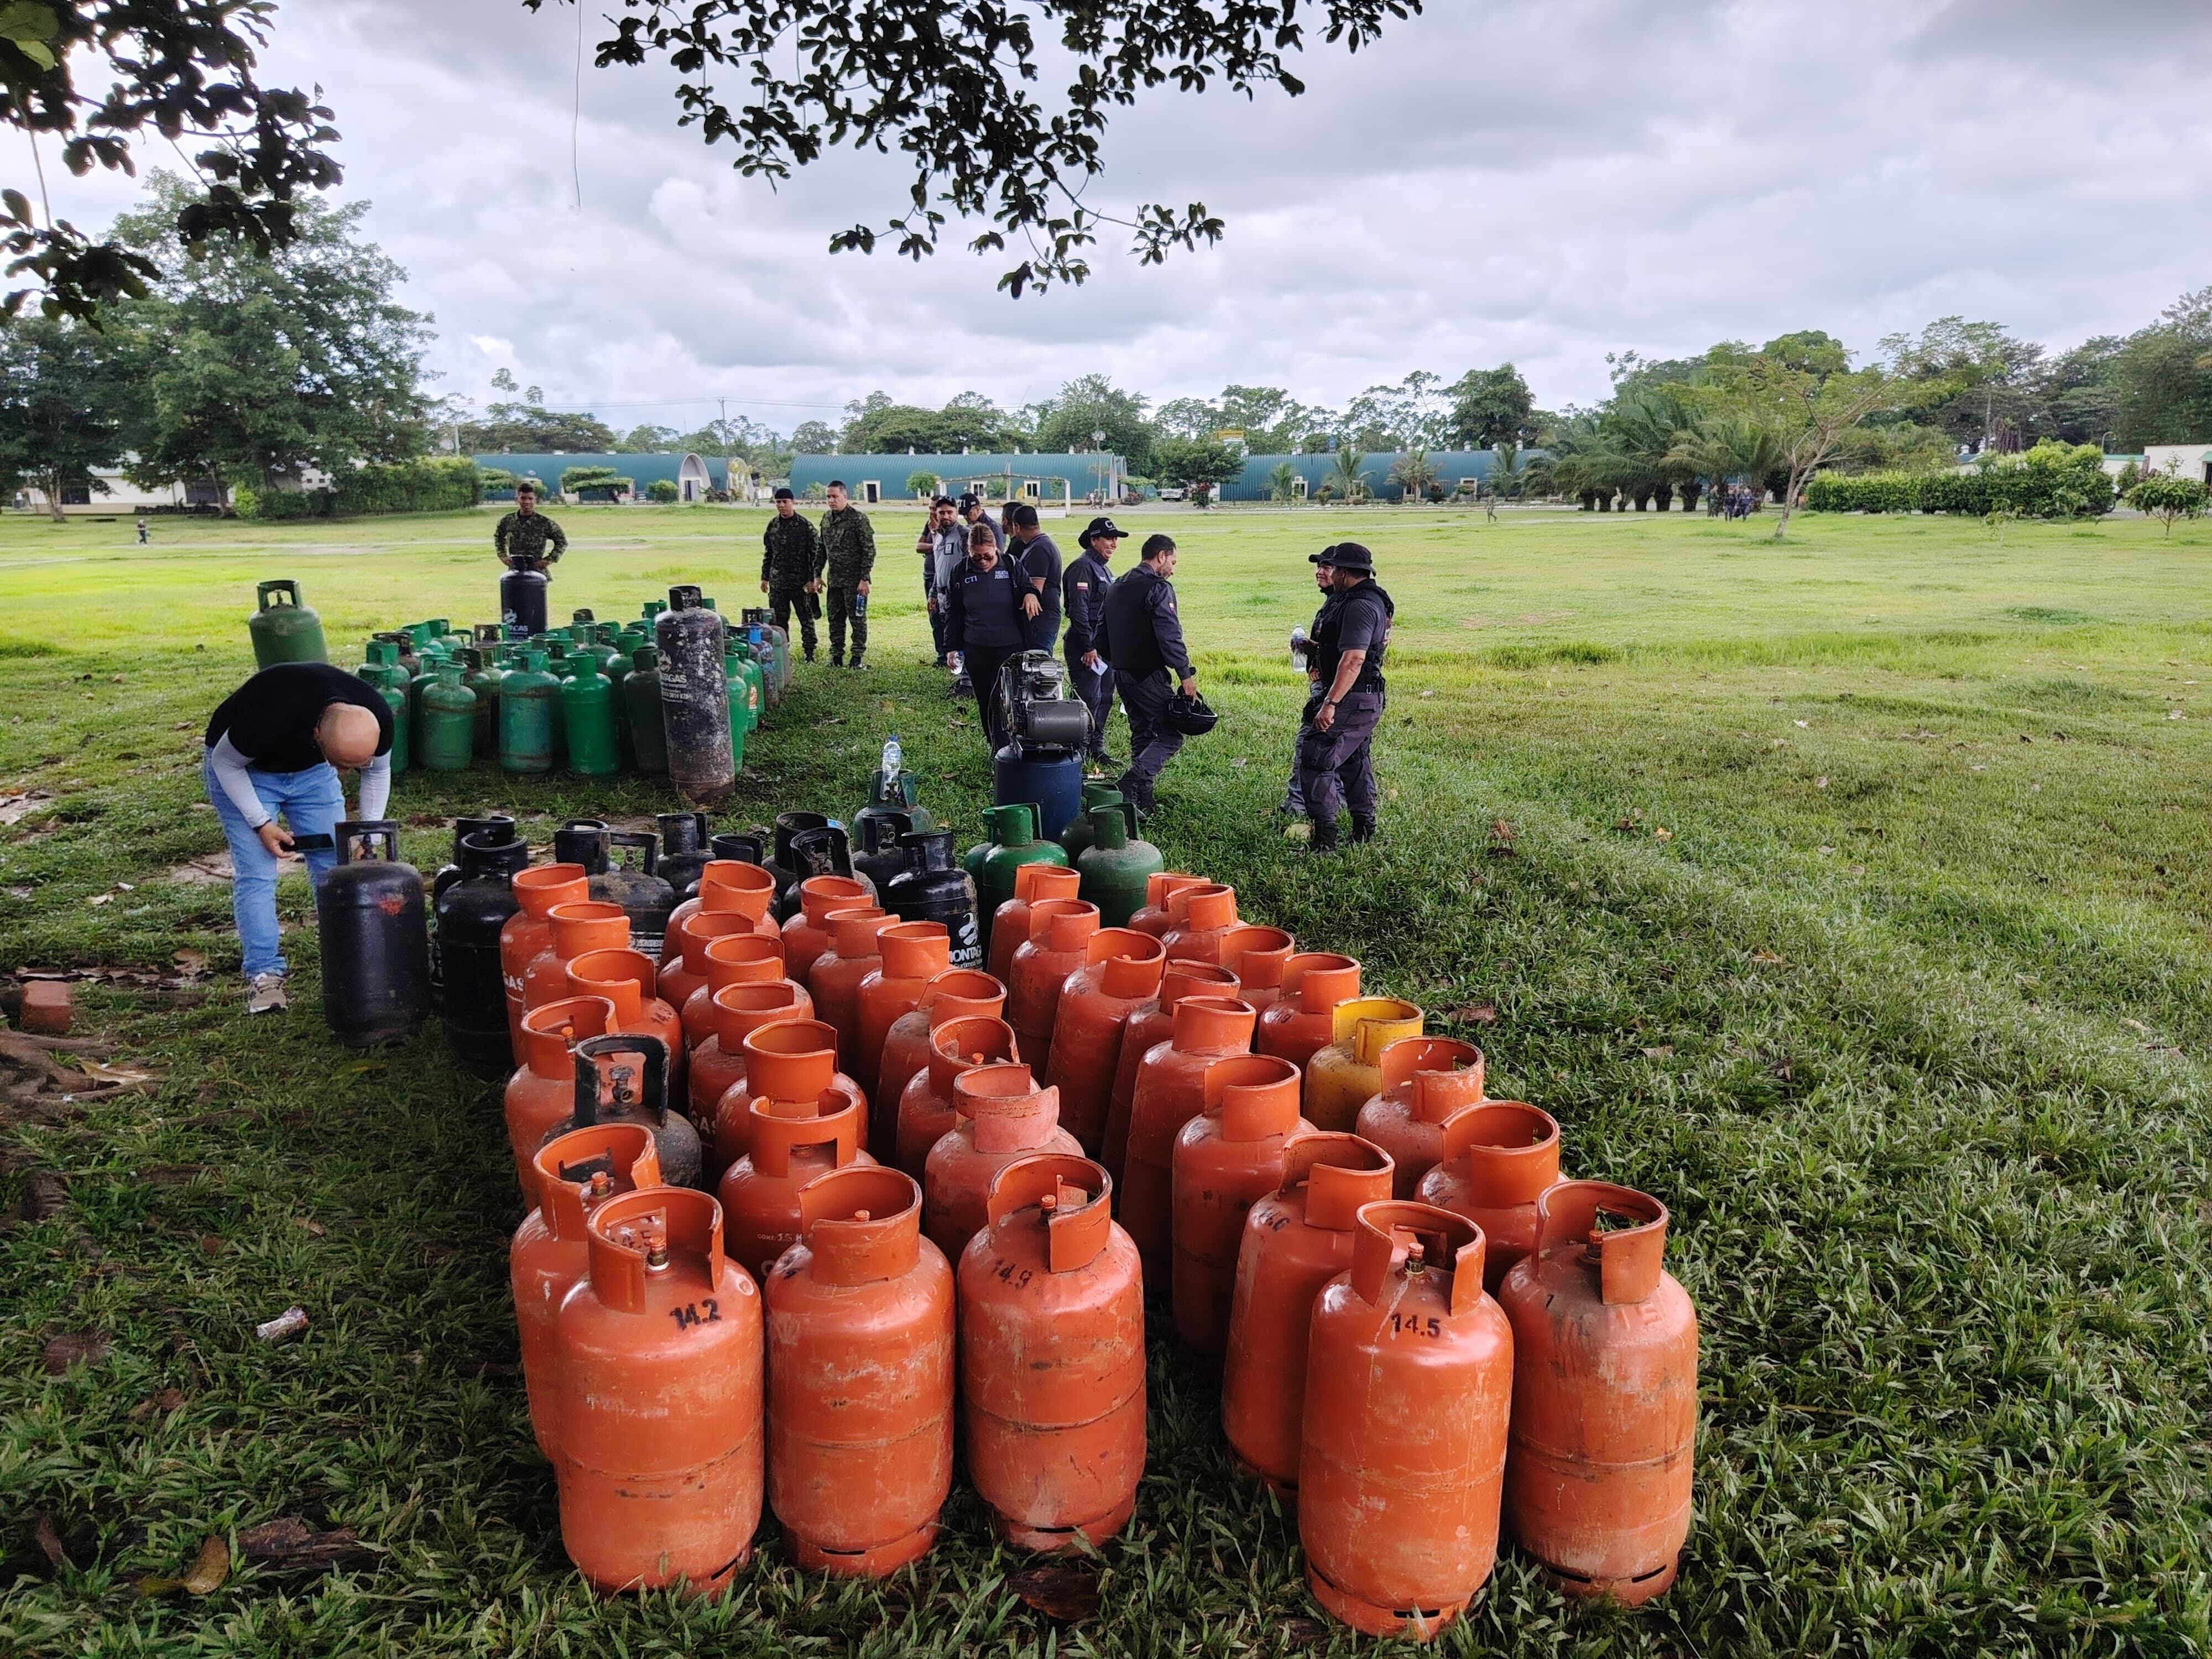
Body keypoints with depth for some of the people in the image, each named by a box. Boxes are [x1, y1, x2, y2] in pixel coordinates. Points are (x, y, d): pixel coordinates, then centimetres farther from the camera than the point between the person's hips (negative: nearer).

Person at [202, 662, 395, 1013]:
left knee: (335, 866, -1)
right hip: (243, 768, -4)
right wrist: (261, 824, -23)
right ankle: (265, 975, -7)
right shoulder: (268, 716, -43)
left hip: (310, 769, 4)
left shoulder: (377, 719, -28)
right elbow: (226, 763, -21)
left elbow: (378, 772, -5)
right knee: (255, 874, -12)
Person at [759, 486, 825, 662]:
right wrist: (765, 578, 14)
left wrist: (814, 579, -11)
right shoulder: (773, 526, 9)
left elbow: (817, 553, -5)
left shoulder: (805, 526, -5)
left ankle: (809, 654, 9)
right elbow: (768, 554, 17)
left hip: (801, 583, -4)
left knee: (806, 619, 2)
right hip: (777, 583, 5)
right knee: (778, 620, 7)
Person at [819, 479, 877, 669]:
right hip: (834, 580, 7)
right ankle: (836, 656, 19)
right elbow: (822, 549, 18)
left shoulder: (859, 518, -11)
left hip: (855, 580, -7)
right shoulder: (826, 518, 10)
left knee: (858, 618, 0)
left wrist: (865, 579, -16)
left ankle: (858, 657, 7)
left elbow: (869, 550, -12)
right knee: (835, 619, 10)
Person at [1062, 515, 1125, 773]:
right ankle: (1081, 751, -2)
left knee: (1104, 698, 14)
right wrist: (1088, 647, -21)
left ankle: (1096, 749, 23)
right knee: (1088, 699, -9)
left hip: (1105, 644, 10)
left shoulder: (1103, 569, 18)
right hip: (1086, 646, -10)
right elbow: (1078, 610, -20)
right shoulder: (1083, 567, -14)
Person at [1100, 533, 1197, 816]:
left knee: (1141, 735, 16)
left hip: (1121, 673, 9)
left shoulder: (1117, 587, 15)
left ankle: (1142, 802, 14)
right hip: (1148, 674, -9)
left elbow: (1105, 633, 21)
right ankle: (1130, 783, -20)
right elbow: (1170, 636, -20)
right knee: (1170, 735, -4)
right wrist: (1186, 674, -18)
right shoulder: (1158, 588, -12)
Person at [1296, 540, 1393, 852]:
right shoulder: (1373, 599, 15)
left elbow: (1353, 660, -27)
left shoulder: (1359, 606, -20)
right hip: (1364, 700, 11)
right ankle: (1364, 834, 27)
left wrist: (1330, 703, -30)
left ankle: (1325, 839, -11)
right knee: (1355, 764, 19)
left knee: (1315, 761, -10)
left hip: (1352, 700, -11)